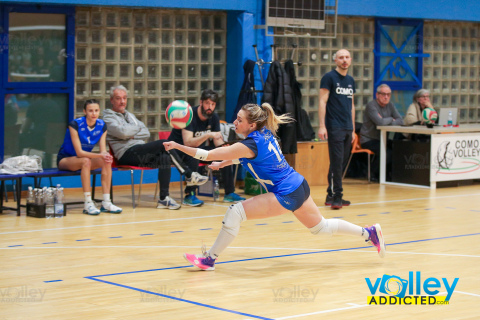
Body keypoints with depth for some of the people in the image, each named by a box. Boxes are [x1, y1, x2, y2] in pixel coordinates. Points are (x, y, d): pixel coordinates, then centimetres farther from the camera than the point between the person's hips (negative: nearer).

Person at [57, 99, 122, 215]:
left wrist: (105, 154, -33)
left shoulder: (102, 125, -5)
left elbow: (103, 150, -7)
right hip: (65, 159, -5)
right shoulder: (75, 124, -21)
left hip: (85, 158, 5)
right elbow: (79, 152, -25)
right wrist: (100, 155, -37)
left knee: (107, 162, -24)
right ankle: (88, 203, -38)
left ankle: (106, 203, -26)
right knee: (86, 161, -37)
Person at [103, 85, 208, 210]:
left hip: (140, 153, 8)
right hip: (127, 154, -8)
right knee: (164, 144, -24)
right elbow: (123, 132, -19)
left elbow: (146, 133, 16)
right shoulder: (108, 118, 2)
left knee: (165, 158, -21)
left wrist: (133, 135, -5)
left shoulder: (129, 115, 27)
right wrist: (137, 127, 1)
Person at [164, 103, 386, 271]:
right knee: (320, 227, 26)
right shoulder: (265, 133, 4)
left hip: (286, 195, -10)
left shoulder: (251, 144, -20)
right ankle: (369, 232, 29)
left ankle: (209, 260, -6)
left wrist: (178, 146, -17)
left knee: (235, 212, -12)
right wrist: (222, 163, 13)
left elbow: (209, 155, -21)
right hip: (298, 186, 10)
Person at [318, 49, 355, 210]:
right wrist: (322, 126, -16)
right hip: (334, 128, -7)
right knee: (336, 162, -10)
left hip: (348, 129, 7)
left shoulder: (351, 80, 17)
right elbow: (322, 101, -8)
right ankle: (336, 196, -10)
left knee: (341, 163, 8)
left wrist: (353, 129, 19)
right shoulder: (329, 77, -3)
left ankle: (331, 195, 14)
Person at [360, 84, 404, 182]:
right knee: (387, 152, -29)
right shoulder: (371, 105, -14)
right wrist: (391, 119, -8)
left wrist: (386, 122, -16)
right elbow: (380, 122, -29)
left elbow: (400, 121, 1)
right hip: (368, 140, -7)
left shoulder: (390, 106, 11)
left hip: (382, 140, 7)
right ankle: (373, 174, -7)